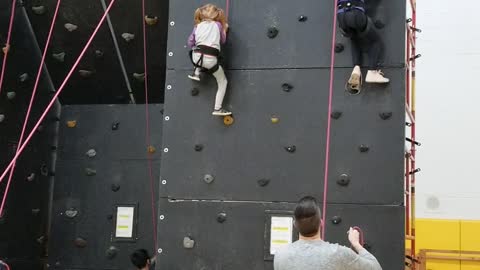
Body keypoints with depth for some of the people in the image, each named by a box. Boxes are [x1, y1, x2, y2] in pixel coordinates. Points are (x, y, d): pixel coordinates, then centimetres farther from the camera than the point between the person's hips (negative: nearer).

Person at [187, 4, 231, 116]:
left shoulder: (198, 26, 16)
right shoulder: (218, 25, 10)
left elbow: (190, 43, 20)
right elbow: (223, 41, 21)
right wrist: (224, 29, 33)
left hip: (197, 56, 3)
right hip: (210, 59, -3)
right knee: (223, 82, 16)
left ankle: (196, 73, 28)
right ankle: (218, 108, 10)